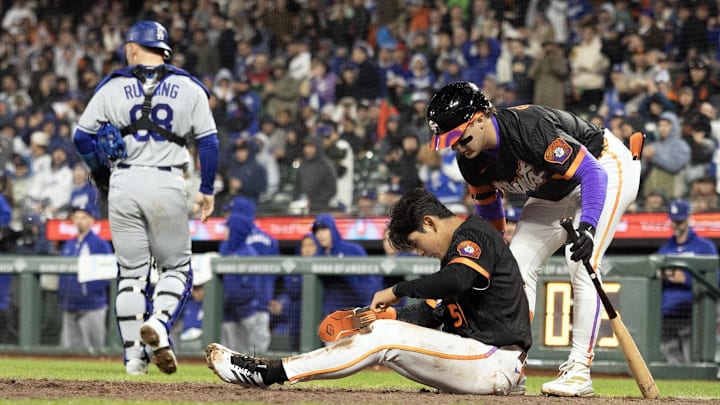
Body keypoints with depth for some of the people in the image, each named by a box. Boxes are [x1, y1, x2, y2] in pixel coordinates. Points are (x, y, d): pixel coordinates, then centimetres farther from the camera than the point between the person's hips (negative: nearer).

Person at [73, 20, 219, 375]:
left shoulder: (112, 87, 6)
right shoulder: (189, 88, 5)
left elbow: (83, 136, 5)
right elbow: (208, 142, 2)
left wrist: (101, 174, 19)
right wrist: (207, 190, 8)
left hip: (123, 184, 1)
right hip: (167, 185, -1)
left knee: (130, 272, 8)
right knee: (177, 267, 10)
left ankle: (134, 355, 4)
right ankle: (158, 323, -18)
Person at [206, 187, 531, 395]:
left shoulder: (474, 235, -9)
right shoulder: (460, 247, 23)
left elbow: (457, 280, -30)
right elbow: (433, 313, 21)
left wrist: (397, 291, -19)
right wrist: (388, 313, 5)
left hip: (494, 364, -10)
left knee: (384, 337, -16)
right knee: (378, 331, 7)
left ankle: (270, 373, -15)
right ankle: (267, 370, 1)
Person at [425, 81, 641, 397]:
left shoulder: (528, 128, -37)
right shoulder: (471, 159, -14)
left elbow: (591, 172, -38)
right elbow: (487, 206, 7)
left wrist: (587, 227, -50)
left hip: (605, 166, -8)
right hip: (554, 192, 8)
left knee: (581, 265, -22)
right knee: (518, 263, -1)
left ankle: (579, 370, -20)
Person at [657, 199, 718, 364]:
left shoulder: (705, 247, 3)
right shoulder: (664, 249, 18)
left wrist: (685, 279, -13)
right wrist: (662, 276, -3)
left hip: (692, 316, -4)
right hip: (667, 318, 4)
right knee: (672, 364, 1)